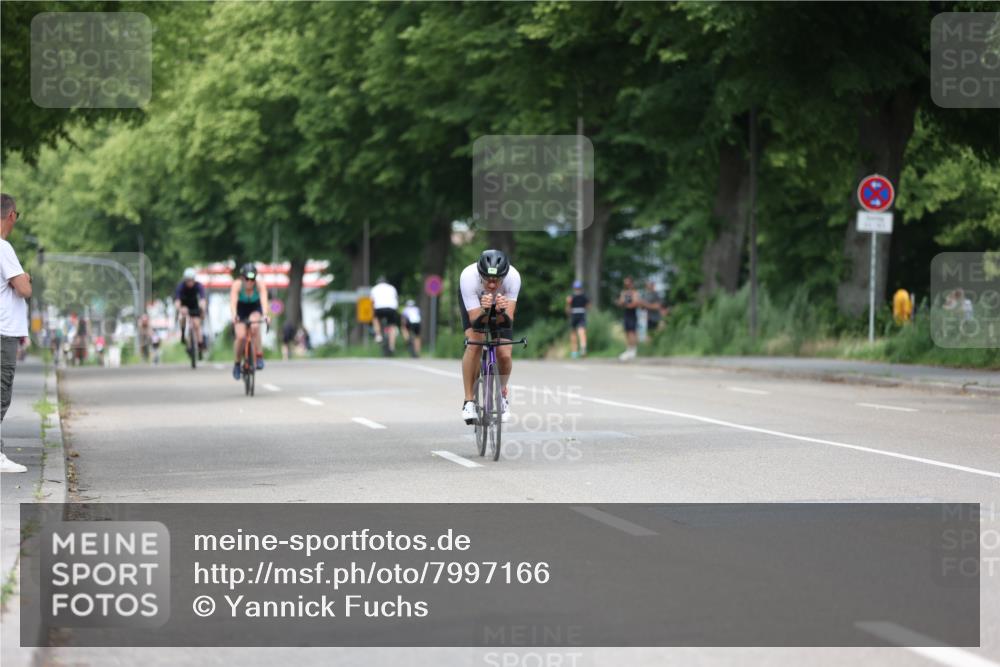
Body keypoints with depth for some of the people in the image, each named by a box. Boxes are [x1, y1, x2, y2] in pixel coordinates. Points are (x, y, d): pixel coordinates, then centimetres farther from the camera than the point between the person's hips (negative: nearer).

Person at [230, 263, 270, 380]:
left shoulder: (259, 286, -27)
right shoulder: (237, 285, -28)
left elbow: (264, 300, -40)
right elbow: (233, 301, -39)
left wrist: (265, 315, -59)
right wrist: (234, 315, -57)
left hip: (255, 310, 0)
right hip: (241, 311, 0)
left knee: (255, 327, -33)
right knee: (241, 336, -19)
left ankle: (259, 356, -22)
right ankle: (237, 364, 4)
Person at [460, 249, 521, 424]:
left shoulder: (513, 277, -37)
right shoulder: (468, 277, -40)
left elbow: (508, 320, -36)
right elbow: (475, 319, -37)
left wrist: (502, 311, -57)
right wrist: (484, 310, -58)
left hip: (501, 305, 1)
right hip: (473, 302, -1)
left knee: (504, 354, -12)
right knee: (474, 344, -24)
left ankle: (501, 394, 18)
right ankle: (468, 401, -13)